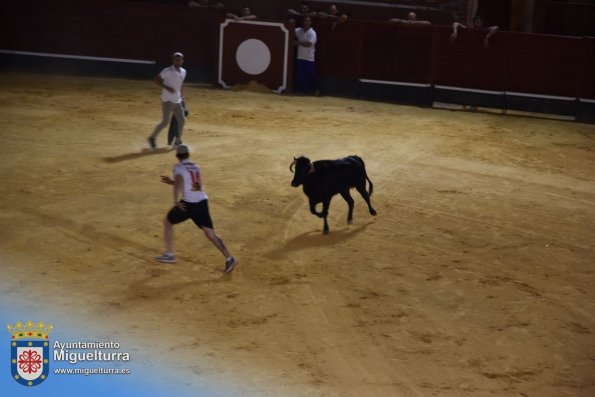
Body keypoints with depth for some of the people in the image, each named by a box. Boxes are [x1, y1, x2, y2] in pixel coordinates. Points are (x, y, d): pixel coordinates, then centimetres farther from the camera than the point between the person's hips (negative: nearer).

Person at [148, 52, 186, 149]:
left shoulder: (183, 71, 7)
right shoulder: (167, 71, -13)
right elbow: (156, 80, -12)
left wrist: (182, 97, 19)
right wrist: (167, 88, -23)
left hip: (177, 101, 7)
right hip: (167, 100, -7)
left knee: (182, 120, 7)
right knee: (165, 122, -10)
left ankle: (178, 141, 21)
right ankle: (152, 138, 9)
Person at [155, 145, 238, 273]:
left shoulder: (179, 167, -2)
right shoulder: (196, 167, 19)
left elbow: (179, 181, -22)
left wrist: (176, 201, -22)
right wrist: (170, 181, 31)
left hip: (189, 203, -6)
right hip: (202, 201, 6)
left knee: (167, 222, 16)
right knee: (210, 232, 5)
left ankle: (169, 254, 14)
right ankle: (229, 258, -6)